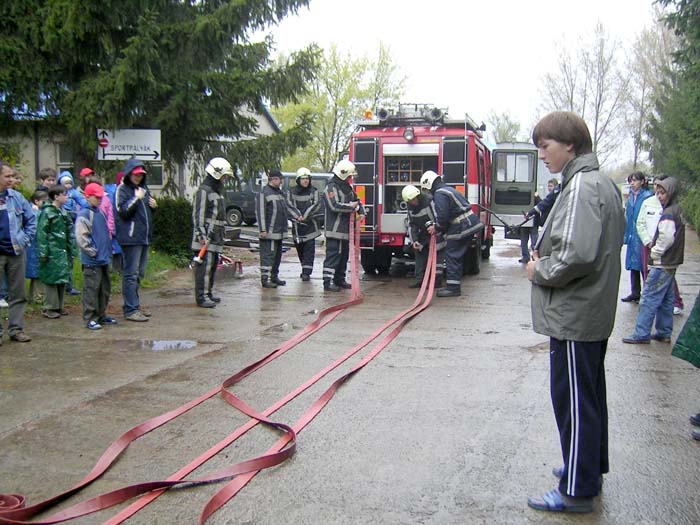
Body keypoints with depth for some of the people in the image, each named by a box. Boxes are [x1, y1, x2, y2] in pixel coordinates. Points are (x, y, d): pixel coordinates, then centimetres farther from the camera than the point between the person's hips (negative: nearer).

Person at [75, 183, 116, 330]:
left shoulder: (100, 213, 13)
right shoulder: (84, 215, -11)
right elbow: (81, 237, -18)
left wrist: (108, 250, 17)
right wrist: (93, 252, -15)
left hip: (104, 259, 8)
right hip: (92, 261, -8)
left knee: (105, 289, 14)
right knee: (91, 290, -3)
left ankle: (101, 315, 24)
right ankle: (90, 319, 3)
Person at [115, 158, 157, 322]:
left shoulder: (143, 188, 18)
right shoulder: (122, 189, -6)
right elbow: (122, 211, -16)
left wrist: (153, 205, 8)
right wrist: (136, 198, -22)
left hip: (144, 237, 9)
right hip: (131, 238, -9)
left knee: (139, 273, 15)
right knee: (131, 274, -7)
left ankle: (135, 304, 25)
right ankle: (130, 310, -6)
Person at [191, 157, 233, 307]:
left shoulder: (217, 190, 21)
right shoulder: (204, 190, -10)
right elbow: (198, 214, -16)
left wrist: (221, 235, 26)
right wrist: (201, 234, -23)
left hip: (215, 236, 10)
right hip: (206, 237, -10)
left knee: (213, 266, 14)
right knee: (205, 266, -11)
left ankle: (208, 293, 22)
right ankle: (201, 297, -10)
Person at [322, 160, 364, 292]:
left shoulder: (347, 187, 17)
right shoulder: (331, 187, -12)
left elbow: (357, 200, 26)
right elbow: (335, 206, -24)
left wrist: (361, 212, 7)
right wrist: (350, 206, -14)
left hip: (345, 230, 10)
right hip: (335, 230, -10)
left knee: (344, 255, 14)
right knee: (333, 255, -10)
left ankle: (340, 280, 24)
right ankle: (328, 282, -8)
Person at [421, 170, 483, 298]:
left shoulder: (439, 194, -13)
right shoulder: (448, 190, 21)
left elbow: (443, 216, -21)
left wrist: (437, 228, -3)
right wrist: (437, 227, 19)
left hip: (461, 227, -10)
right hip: (470, 224, 10)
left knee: (452, 256, -4)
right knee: (457, 256, 16)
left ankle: (453, 288, -3)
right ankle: (453, 286, 22)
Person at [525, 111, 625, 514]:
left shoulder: (581, 186, -19)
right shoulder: (604, 184, 13)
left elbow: (576, 254, -29)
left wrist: (540, 271, -11)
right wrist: (545, 258, 8)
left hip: (574, 316, -10)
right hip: (595, 314, 10)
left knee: (573, 401, 0)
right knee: (591, 396, 20)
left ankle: (577, 491, 10)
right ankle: (591, 468, 35)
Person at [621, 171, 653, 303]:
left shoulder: (648, 197, -12)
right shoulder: (630, 197, 11)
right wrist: (626, 235, 15)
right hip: (633, 238, 7)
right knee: (633, 266, 12)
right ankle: (635, 293, 22)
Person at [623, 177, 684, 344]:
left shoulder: (668, 214, -17)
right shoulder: (678, 210, 12)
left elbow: (667, 238, -25)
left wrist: (655, 253, -12)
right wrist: (654, 247, 12)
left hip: (661, 265, -10)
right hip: (671, 263, 10)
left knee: (649, 299, -6)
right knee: (666, 300, 15)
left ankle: (641, 334, -3)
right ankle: (664, 333, 23)